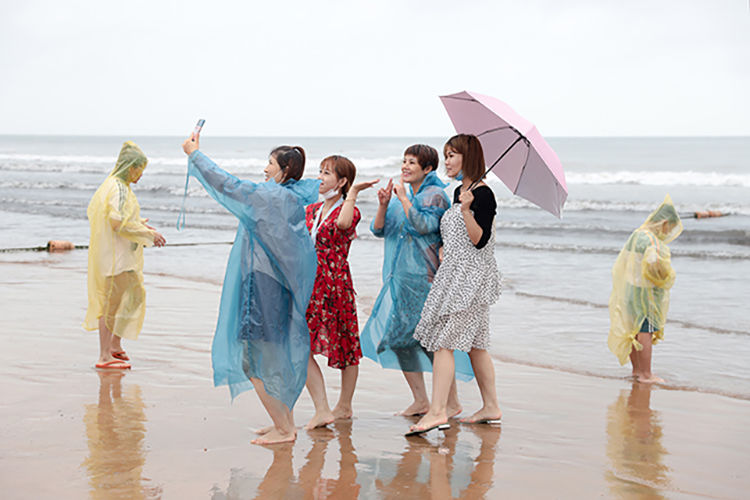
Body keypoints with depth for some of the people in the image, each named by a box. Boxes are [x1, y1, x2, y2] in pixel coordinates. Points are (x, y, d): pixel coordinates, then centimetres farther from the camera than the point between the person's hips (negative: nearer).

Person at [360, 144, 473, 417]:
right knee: (399, 337, 8)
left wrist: (404, 198, -15)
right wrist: (384, 205, -6)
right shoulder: (401, 196, 16)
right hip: (399, 278, 8)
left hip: (424, 277, -8)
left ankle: (452, 402, 5)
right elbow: (378, 229, 11)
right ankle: (420, 400, 18)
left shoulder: (434, 195, -5)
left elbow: (423, 225, -21)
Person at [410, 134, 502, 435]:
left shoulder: (482, 194, -13)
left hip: (470, 275, -10)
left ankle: (437, 411, -14)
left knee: (442, 341, -13)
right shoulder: (460, 192, 15)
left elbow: (479, 240, -20)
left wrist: (466, 210, -30)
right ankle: (491, 407, 19)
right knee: (474, 344, 12)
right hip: (455, 274, 10)